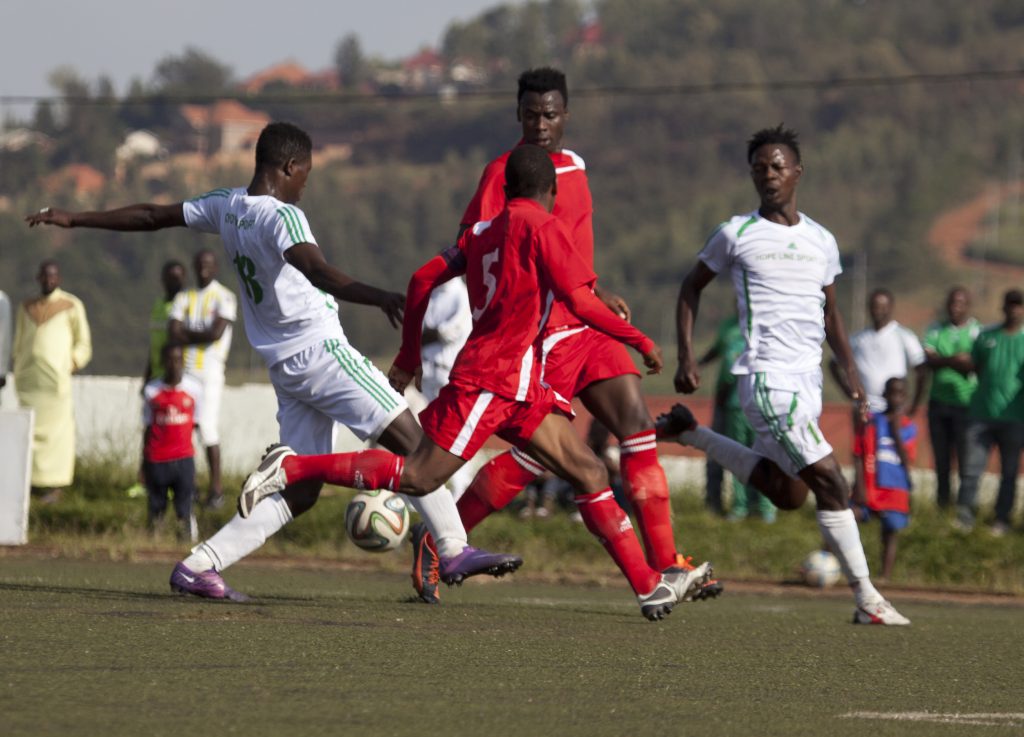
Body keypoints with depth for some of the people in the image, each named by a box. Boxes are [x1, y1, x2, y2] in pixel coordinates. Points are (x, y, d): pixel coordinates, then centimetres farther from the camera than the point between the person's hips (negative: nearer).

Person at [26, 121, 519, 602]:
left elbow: (152, 216, 20)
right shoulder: (281, 216, -15)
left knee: (300, 489, 7)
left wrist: (74, 219, 32)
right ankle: (454, 551, -5)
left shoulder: (226, 207, 9)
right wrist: (378, 297, -50)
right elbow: (317, 272, -35)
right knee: (408, 437, -4)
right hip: (320, 349, -8)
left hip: (282, 365, 8)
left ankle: (200, 565, 1)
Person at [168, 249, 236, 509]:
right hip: (184, 369, 5)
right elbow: (174, 331, 1)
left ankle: (216, 490, -7)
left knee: (208, 429, -11)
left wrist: (187, 334, -3)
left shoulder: (224, 298, -1)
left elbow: (217, 332, -13)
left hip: (210, 371, -5)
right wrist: (201, 336, -8)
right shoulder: (184, 297, 14)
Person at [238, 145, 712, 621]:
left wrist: (407, 361, 21)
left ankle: (649, 586, 1)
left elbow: (424, 279, 14)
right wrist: (640, 342, -5)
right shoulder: (541, 226, -7)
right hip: (490, 380, -9)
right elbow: (580, 302, -14)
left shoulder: (483, 231, 16)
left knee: (588, 473, 4)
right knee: (419, 478, -10)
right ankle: (292, 468, -5)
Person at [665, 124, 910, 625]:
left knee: (785, 493, 13)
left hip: (806, 378, 7)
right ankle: (866, 598, -11)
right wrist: (685, 357, 3)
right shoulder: (737, 235, -2)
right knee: (829, 480, -15)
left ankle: (690, 433, 29)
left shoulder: (821, 241, 12)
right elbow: (692, 287, 10)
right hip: (767, 377, -7)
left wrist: (848, 369, 9)